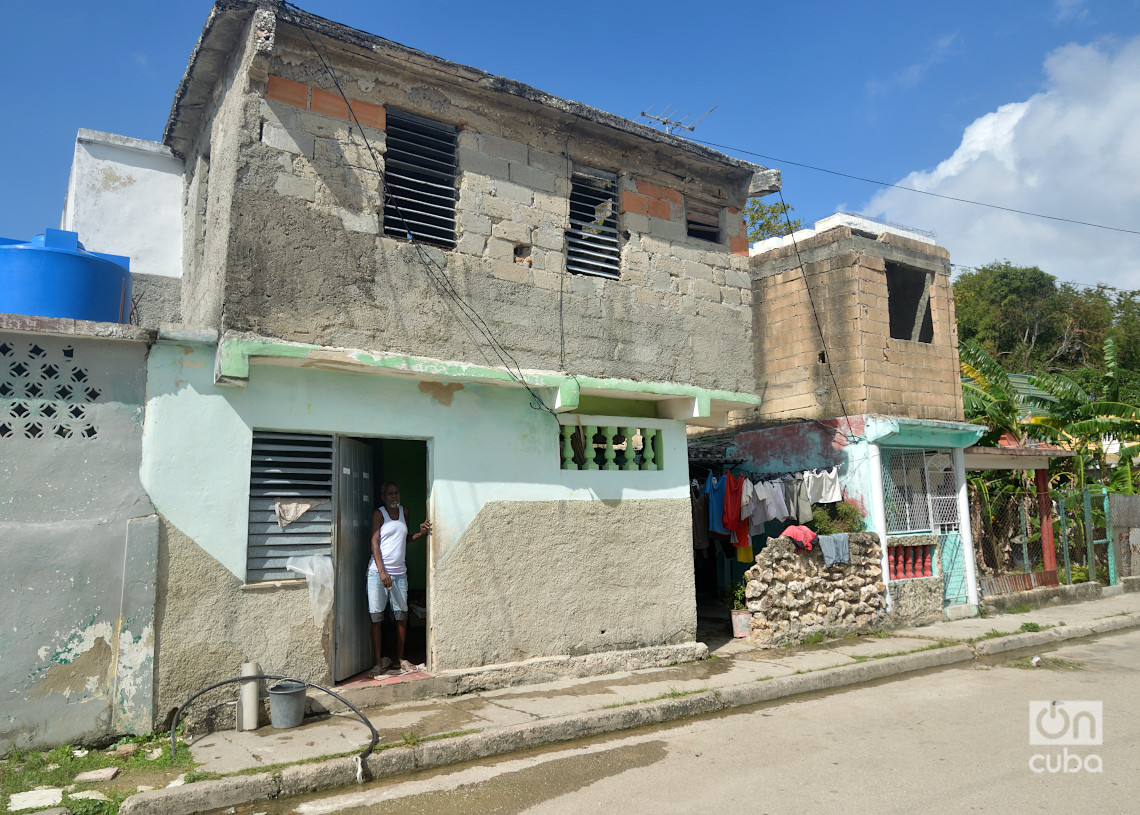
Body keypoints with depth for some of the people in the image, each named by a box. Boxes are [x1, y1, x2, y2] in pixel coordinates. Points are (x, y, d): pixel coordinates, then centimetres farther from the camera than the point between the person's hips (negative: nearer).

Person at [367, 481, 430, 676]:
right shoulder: (378, 514, -2)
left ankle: (400, 658, 16)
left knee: (401, 615, 5)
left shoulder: (404, 512, 13)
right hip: (378, 571, -4)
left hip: (399, 572, 5)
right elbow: (374, 543, -8)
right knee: (376, 617, -3)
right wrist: (382, 571, -15)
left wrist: (421, 533, 4)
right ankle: (379, 661, 5)